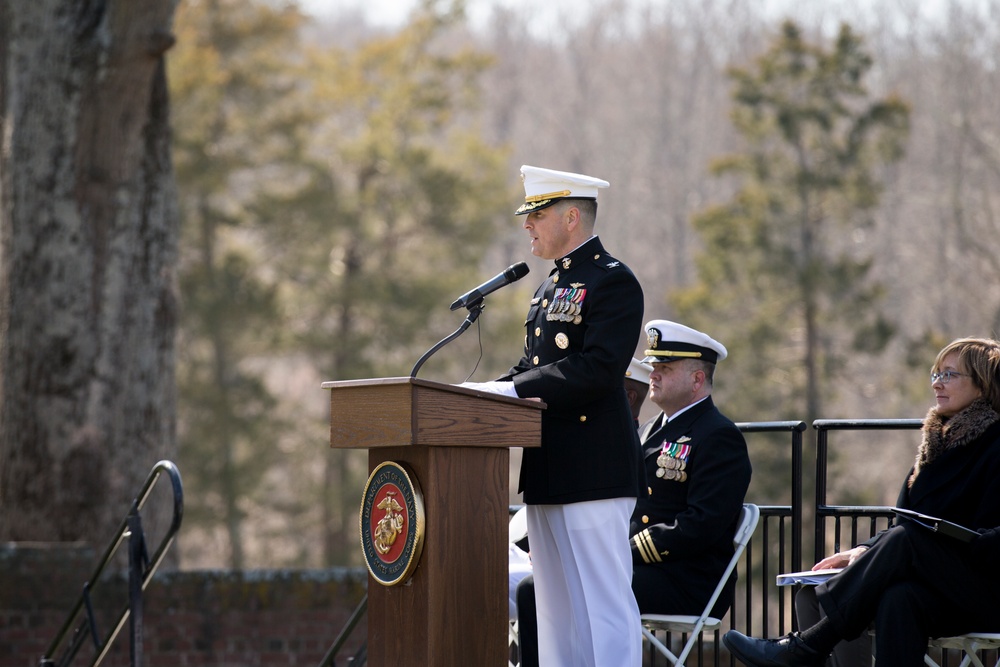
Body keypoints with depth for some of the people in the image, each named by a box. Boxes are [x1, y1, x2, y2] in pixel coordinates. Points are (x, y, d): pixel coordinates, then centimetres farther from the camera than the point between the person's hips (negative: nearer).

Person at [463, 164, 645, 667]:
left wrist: (511, 392, -21)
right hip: (547, 473, 10)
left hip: (593, 471, -10)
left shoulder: (613, 281, -10)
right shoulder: (550, 288, 20)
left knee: (604, 604, -9)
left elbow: (596, 371, -20)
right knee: (556, 607, 11)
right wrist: (490, 391, 1)